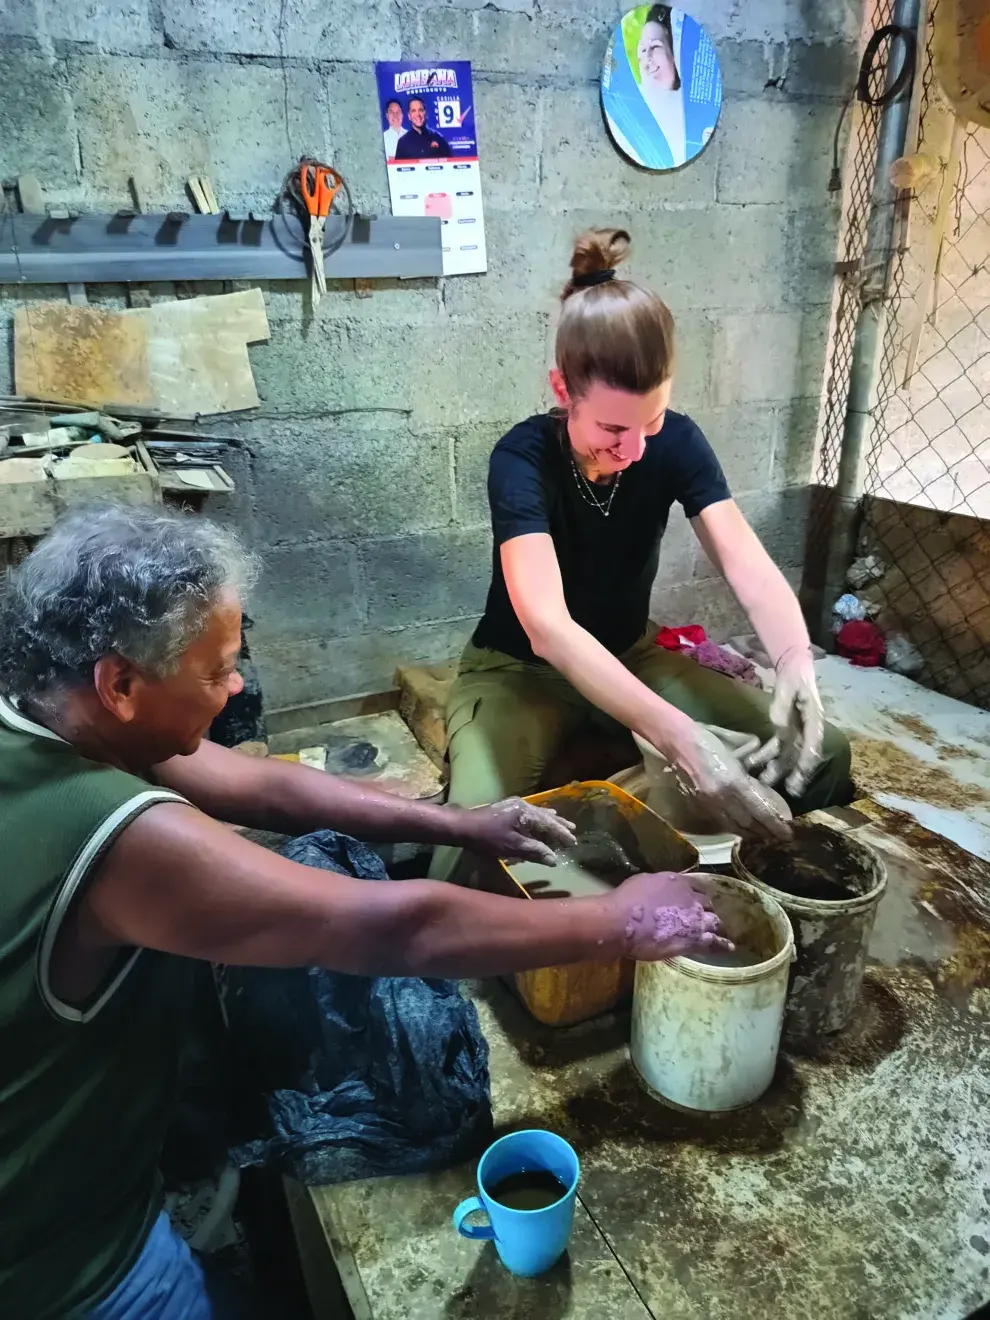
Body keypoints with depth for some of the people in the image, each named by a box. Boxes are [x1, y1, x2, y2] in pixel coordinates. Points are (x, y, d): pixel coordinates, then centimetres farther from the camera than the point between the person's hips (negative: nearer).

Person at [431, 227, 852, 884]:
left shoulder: (676, 441, -13)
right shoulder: (522, 459, -27)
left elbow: (747, 563, -22)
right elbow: (547, 627, -41)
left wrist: (796, 663, -45)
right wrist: (681, 737, -52)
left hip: (633, 655, 5)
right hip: (519, 670, -4)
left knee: (822, 753, -9)